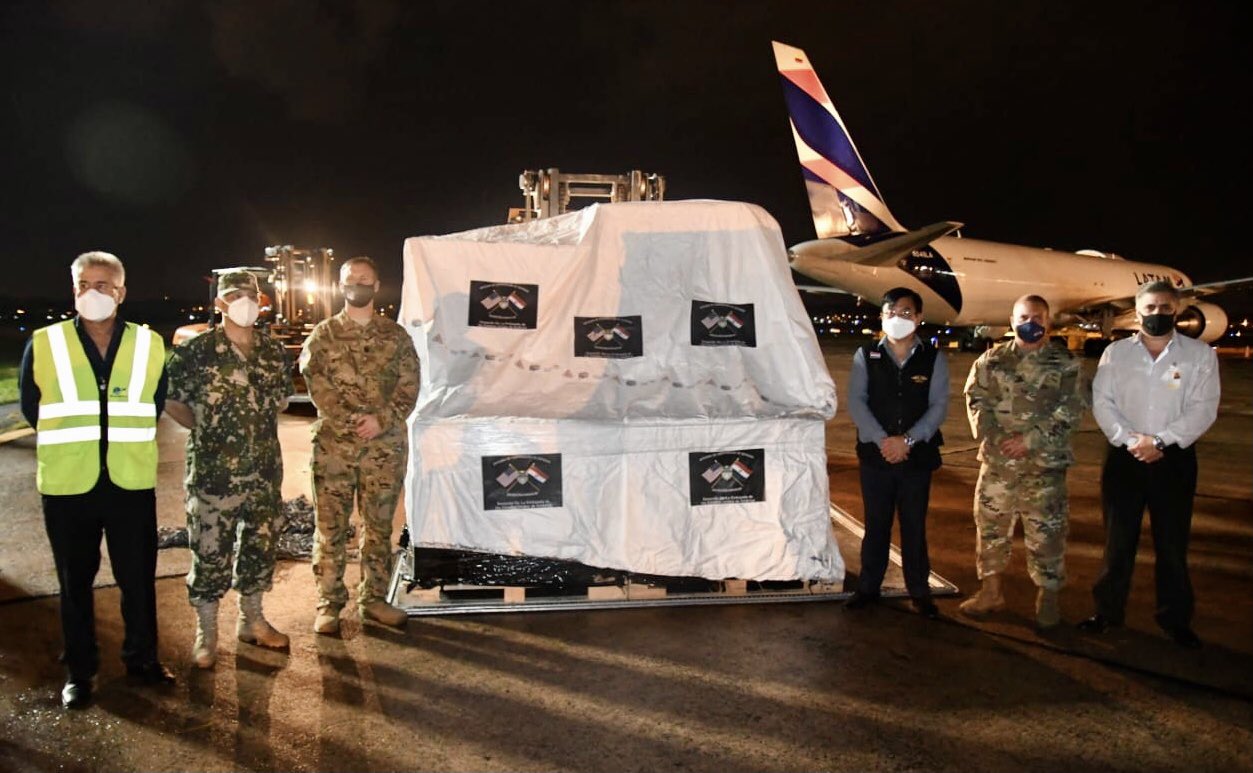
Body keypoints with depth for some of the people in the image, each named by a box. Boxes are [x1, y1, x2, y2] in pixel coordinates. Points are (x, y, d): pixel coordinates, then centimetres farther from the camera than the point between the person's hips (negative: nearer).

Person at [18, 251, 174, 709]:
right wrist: (69, 443, 8)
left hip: (132, 483, 1)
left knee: (139, 579, 9)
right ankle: (80, 670, 26)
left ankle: (142, 658, 27)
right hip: (68, 485, -1)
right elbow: (31, 408, 7)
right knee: (75, 583, 11)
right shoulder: (44, 344, -2)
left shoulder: (149, 344, 2)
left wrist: (127, 442, 8)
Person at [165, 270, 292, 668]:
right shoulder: (195, 351, -8)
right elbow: (171, 401, -1)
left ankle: (252, 620, 32)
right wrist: (206, 430, 2)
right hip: (212, 473, -4)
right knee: (210, 552, 2)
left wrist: (257, 430, 11)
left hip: (264, 472, 5)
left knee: (259, 546, 15)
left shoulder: (274, 352, 4)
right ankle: (206, 633, 16)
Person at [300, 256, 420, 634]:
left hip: (385, 446, 1)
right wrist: (349, 421, -15)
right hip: (333, 444, -1)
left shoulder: (396, 336, 9)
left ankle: (374, 599, 20)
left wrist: (381, 418, -13)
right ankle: (329, 603, 12)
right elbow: (316, 383, -4)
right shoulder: (323, 335, 6)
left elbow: (409, 386, 2)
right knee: (330, 526, 2)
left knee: (379, 525, 9)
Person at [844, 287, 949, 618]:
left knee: (914, 526, 8)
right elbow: (856, 401, -4)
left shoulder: (933, 359, 1)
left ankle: (919, 591, 20)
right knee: (876, 524, 9)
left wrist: (907, 441, -16)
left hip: (917, 457, 0)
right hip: (875, 454, 0)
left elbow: (939, 406, -4)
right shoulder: (866, 356, 2)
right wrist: (882, 440, -15)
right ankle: (868, 588, 21)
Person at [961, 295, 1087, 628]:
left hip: (1045, 464, -2)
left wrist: (1030, 440, -15)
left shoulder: (1066, 364, 1)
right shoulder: (991, 360, 8)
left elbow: (1071, 409, -7)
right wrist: (994, 437, -13)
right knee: (990, 525, 10)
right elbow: (976, 399, 2)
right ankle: (991, 590, 24)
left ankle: (1047, 597, 18)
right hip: (996, 461, 3)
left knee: (1046, 531, 3)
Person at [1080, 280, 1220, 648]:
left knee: (1172, 543, 7)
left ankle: (1175, 619, 20)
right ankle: (1108, 610, 20)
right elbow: (1101, 401, -1)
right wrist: (1130, 440, -14)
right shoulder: (1116, 352, 4)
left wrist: (1159, 441, -17)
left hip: (1174, 458, -1)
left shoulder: (1200, 354, -1)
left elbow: (1203, 409, -8)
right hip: (1124, 456, 1)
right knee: (1118, 540, 9)